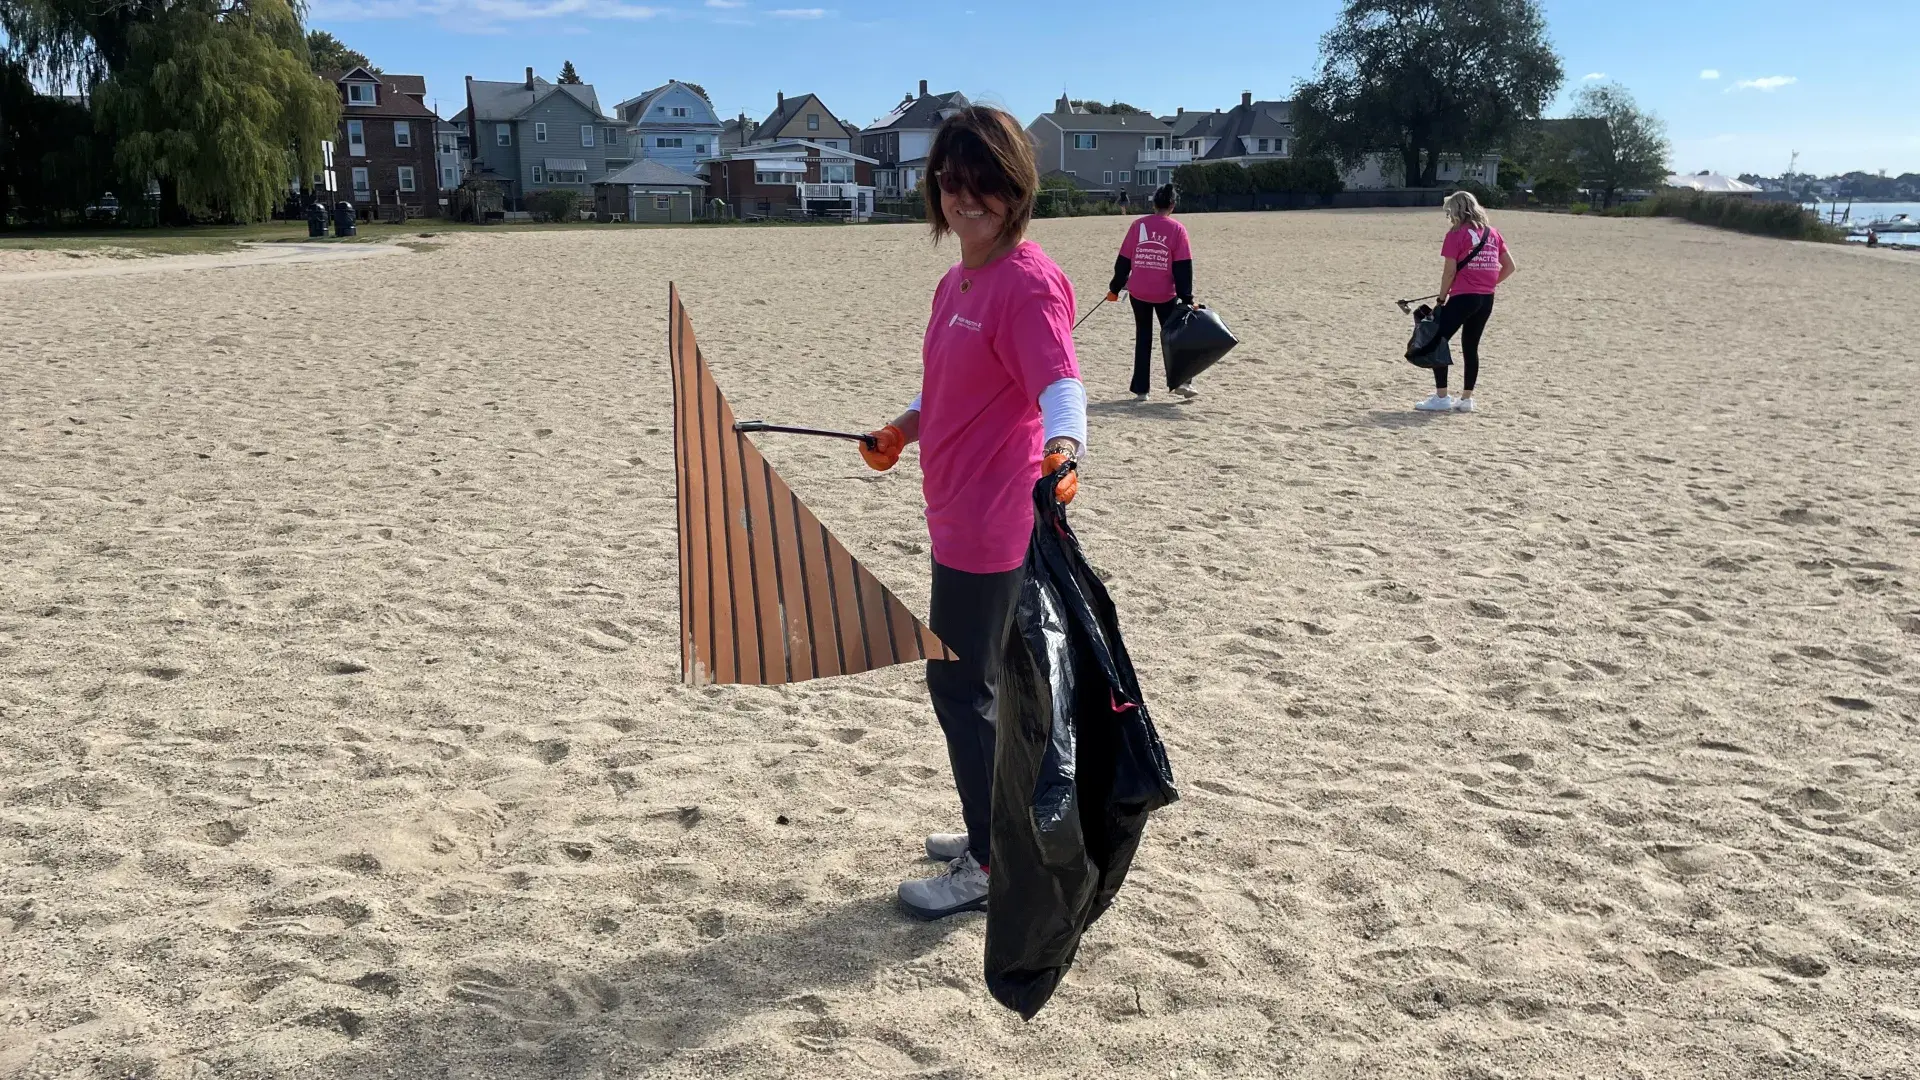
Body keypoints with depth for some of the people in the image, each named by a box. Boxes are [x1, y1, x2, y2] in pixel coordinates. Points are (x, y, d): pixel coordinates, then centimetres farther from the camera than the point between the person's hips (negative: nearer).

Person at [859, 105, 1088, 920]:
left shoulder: (1029, 283, -17)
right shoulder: (956, 283, 12)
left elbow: (1060, 384, -31)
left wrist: (1062, 447, -49)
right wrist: (903, 430, 12)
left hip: (991, 524, -10)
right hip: (959, 515, 10)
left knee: (959, 684, -1)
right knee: (973, 679, 20)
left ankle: (988, 866, 15)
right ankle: (998, 828, 37)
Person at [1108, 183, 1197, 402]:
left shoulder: (1138, 225, -1)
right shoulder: (1177, 229, -6)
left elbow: (1123, 260, 2)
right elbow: (1183, 267, -8)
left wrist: (1115, 288, 12)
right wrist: (1187, 298, -5)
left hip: (1138, 292, 2)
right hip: (1166, 294, -2)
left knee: (1143, 339, 11)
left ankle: (1141, 389, 10)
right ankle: (1181, 381, 1)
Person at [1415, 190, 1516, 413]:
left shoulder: (1457, 234, -7)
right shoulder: (1492, 233, 11)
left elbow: (1449, 271, -10)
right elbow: (1509, 267, 11)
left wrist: (1442, 298, -1)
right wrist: (1491, 283, 18)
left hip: (1463, 297, -7)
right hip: (1487, 299, 7)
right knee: (1471, 346, 14)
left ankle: (1441, 397, -2)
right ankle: (1466, 399, 16)